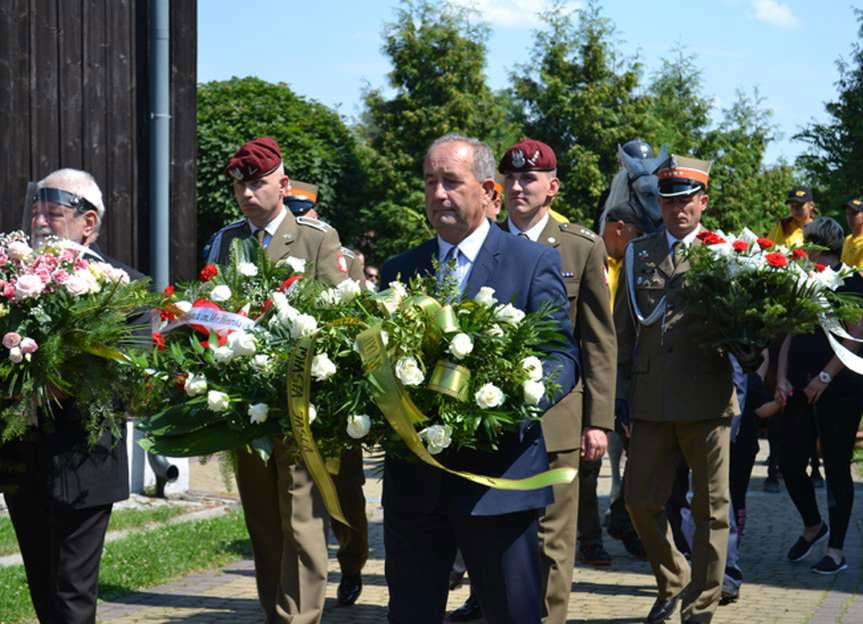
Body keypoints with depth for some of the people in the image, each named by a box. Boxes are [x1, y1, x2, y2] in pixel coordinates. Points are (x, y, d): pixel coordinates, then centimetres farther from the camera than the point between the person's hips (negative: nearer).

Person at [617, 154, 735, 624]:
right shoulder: (638, 253, 11)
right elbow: (626, 327, 12)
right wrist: (622, 389, 8)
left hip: (707, 399, -3)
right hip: (650, 402, 3)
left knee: (711, 507, 4)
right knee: (639, 499, 7)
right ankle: (672, 580, 30)